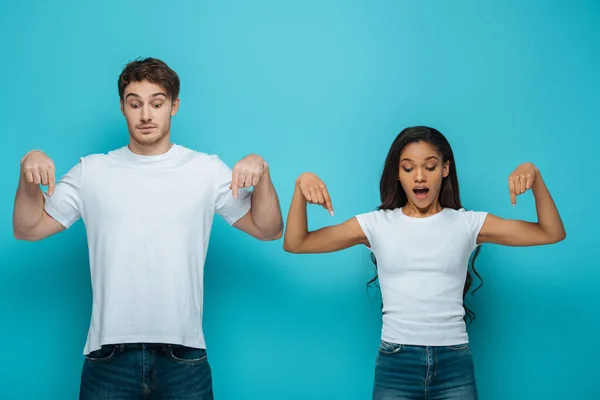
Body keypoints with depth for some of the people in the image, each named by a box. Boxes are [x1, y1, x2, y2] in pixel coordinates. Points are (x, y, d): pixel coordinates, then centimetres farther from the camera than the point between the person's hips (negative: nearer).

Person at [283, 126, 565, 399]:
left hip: (454, 363, 1)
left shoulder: (467, 224, 4)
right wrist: (301, 187, -14)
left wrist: (535, 178, -13)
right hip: (395, 362, 0)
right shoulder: (377, 224, 3)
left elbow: (552, 233, 2)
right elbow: (295, 243, 1)